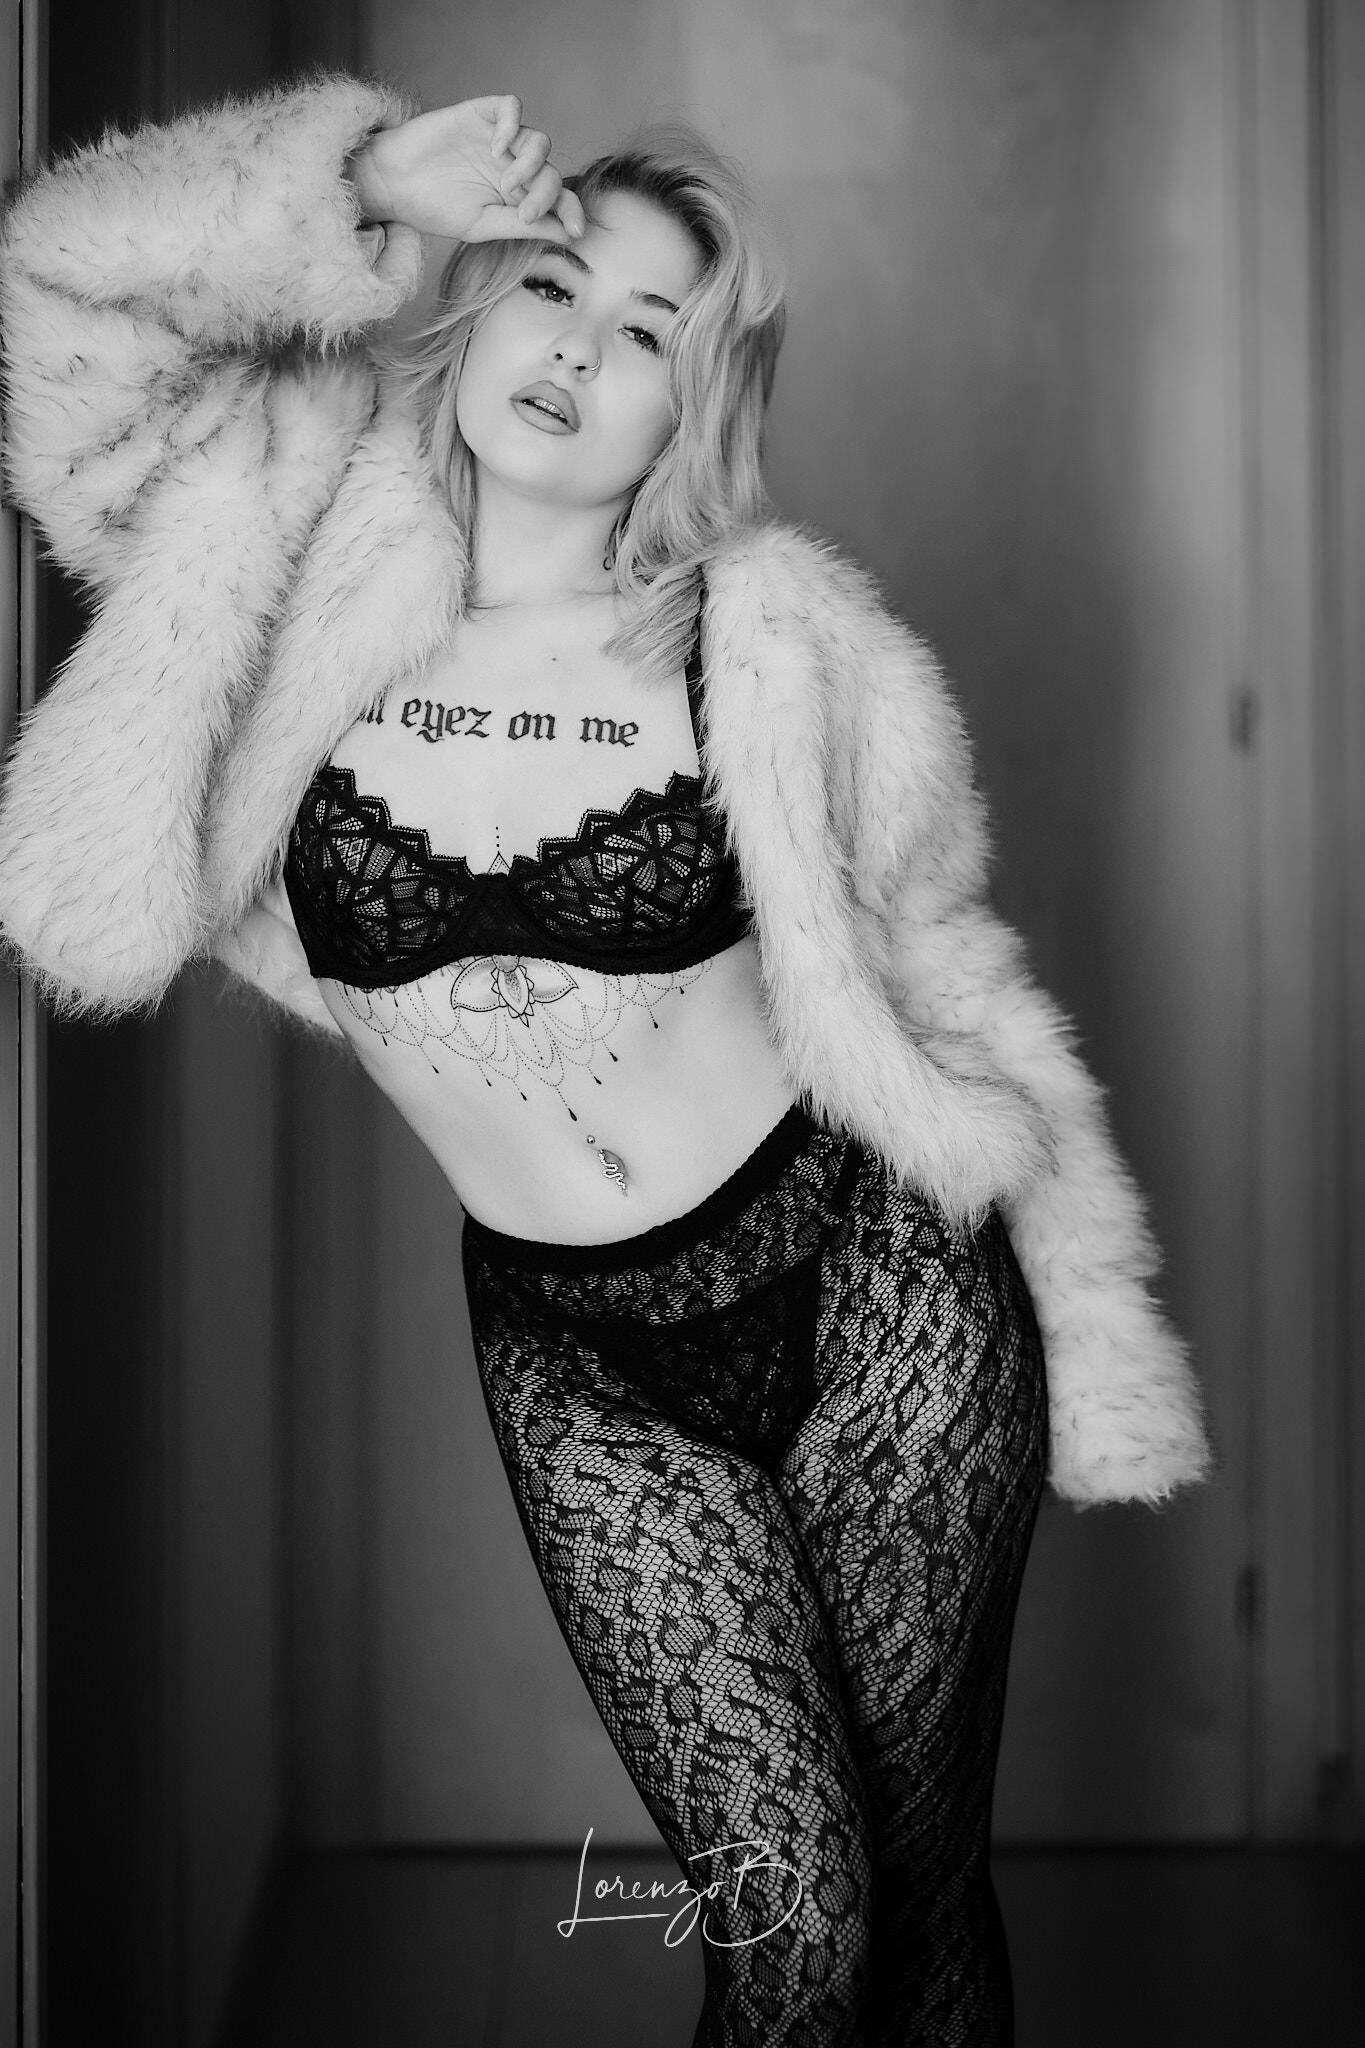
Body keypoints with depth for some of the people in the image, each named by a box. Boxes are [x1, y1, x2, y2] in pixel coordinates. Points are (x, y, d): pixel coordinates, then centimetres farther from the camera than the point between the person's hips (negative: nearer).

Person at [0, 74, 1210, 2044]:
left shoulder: (785, 651, -10)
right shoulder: (306, 567, -6)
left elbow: (950, 987, 1)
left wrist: (1100, 1353, 5)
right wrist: (369, 187, -19)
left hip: (873, 1288, 0)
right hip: (579, 1359, 1)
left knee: (925, 1885, 10)